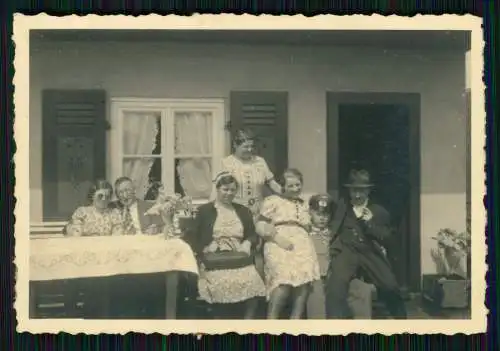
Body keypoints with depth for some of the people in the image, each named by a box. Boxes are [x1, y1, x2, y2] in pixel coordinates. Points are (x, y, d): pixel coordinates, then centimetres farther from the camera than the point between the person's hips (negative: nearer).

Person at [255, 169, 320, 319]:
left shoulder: (303, 204, 27)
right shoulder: (273, 201, 10)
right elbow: (260, 228, 2)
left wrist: (306, 224, 12)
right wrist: (278, 239, -11)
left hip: (302, 245, 5)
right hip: (279, 246, -5)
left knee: (304, 279, -21)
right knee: (285, 279, -28)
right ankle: (271, 320, -20)